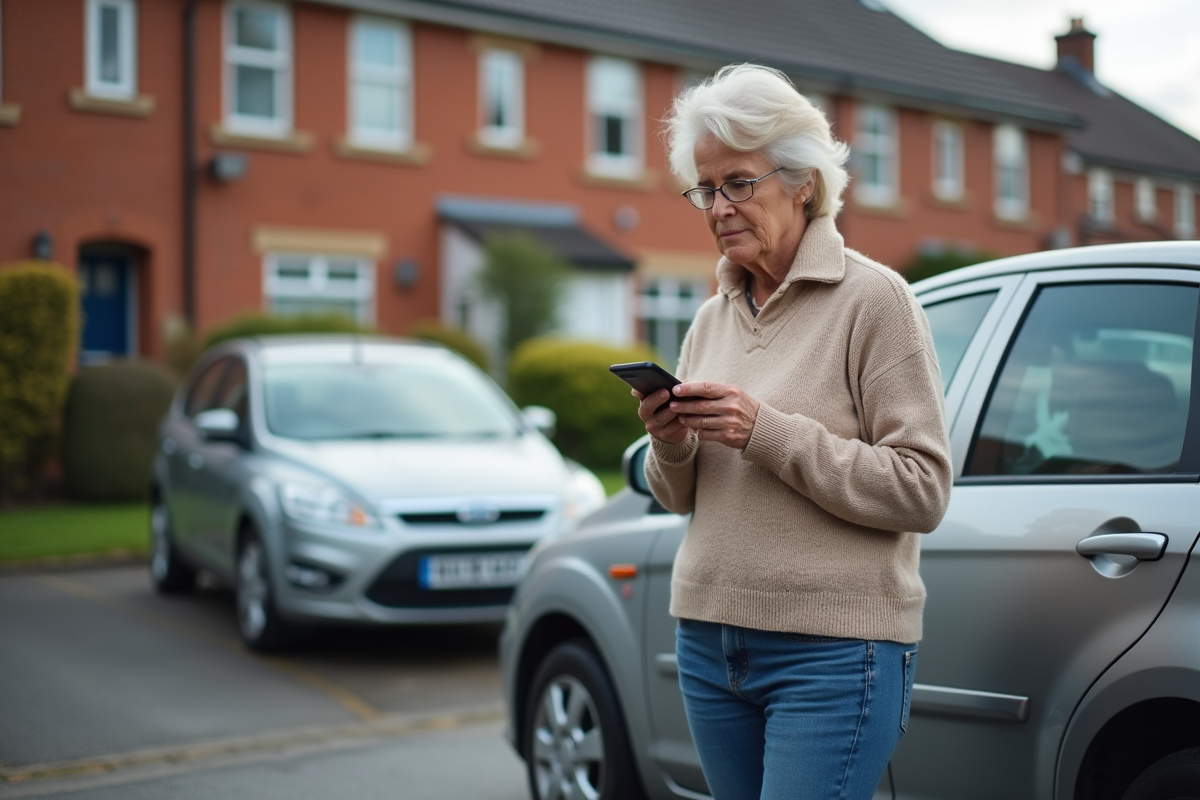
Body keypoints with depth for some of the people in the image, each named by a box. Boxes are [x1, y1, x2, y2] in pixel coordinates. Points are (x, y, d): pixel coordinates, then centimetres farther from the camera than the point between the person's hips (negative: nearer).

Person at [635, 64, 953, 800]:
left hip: (832, 654, -6)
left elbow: (923, 491, -14)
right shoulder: (713, 318, 12)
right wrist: (672, 446, -6)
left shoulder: (872, 299, -7)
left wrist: (767, 432, -20)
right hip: (709, 642, 6)